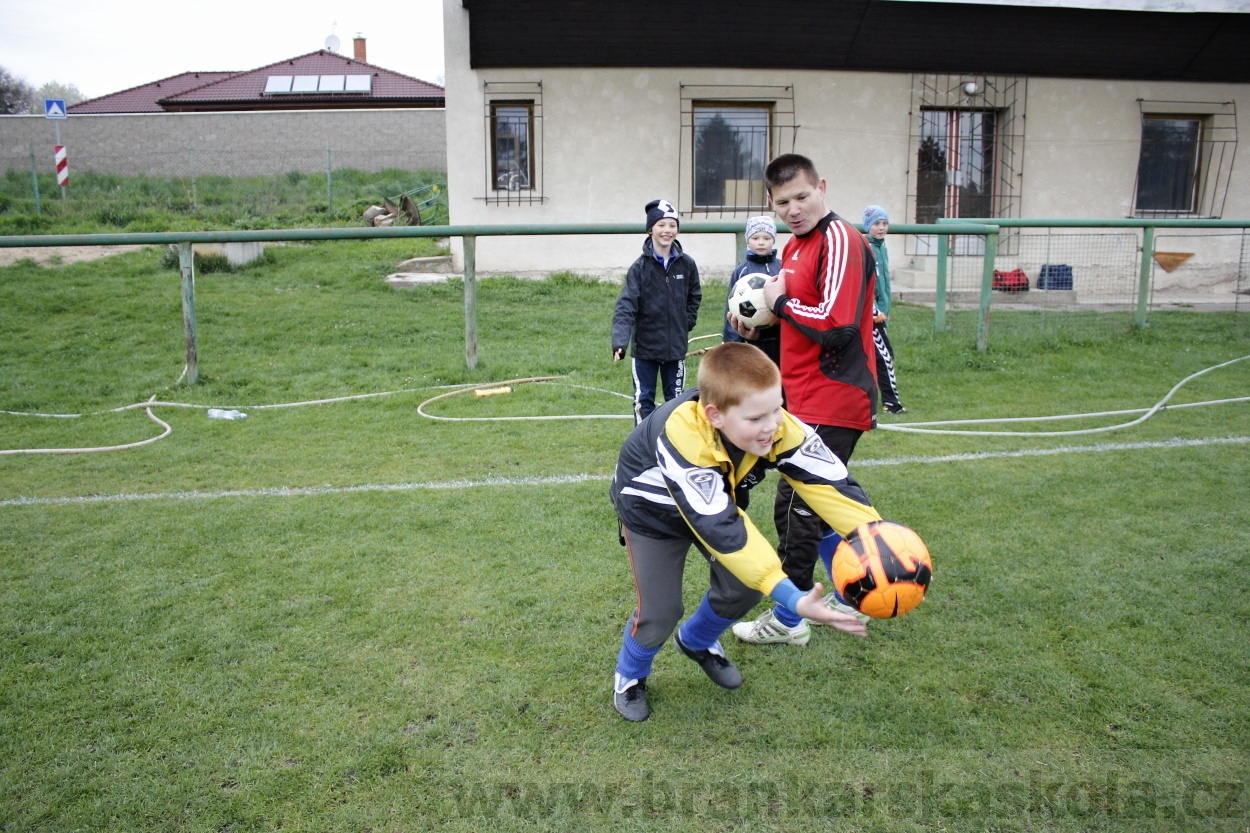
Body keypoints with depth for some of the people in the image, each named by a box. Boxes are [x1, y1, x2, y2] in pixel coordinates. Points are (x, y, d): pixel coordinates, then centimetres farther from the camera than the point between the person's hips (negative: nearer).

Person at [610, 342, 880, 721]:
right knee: (660, 612, -9)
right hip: (652, 511, -5)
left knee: (744, 586, 1)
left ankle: (697, 641, 35)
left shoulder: (776, 426, -31)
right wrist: (793, 600, -52)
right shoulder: (683, 438, -45)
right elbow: (722, 530, -47)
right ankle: (630, 676, 25)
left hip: (720, 502, 5)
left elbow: (829, 481, -31)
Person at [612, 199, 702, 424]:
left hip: (676, 347, 2)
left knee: (676, 400, 12)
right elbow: (626, 306, -20)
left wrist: (687, 323, 2)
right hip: (645, 346, -2)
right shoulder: (640, 267, -11)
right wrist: (620, 342, -32)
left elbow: (694, 296, 15)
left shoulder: (687, 264, -2)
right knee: (643, 400, 6)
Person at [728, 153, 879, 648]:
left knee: (797, 509, -3)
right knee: (814, 505, 18)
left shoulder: (841, 241, -15)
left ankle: (787, 621, 12)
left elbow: (837, 326, -25)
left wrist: (781, 301, -12)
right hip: (808, 401, 10)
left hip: (831, 405, -10)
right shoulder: (794, 246, 14)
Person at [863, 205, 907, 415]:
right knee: (885, 355, -6)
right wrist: (875, 310, -18)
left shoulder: (882, 248, 14)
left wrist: (885, 309, 17)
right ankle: (891, 402, 2)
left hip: (878, 312, 8)